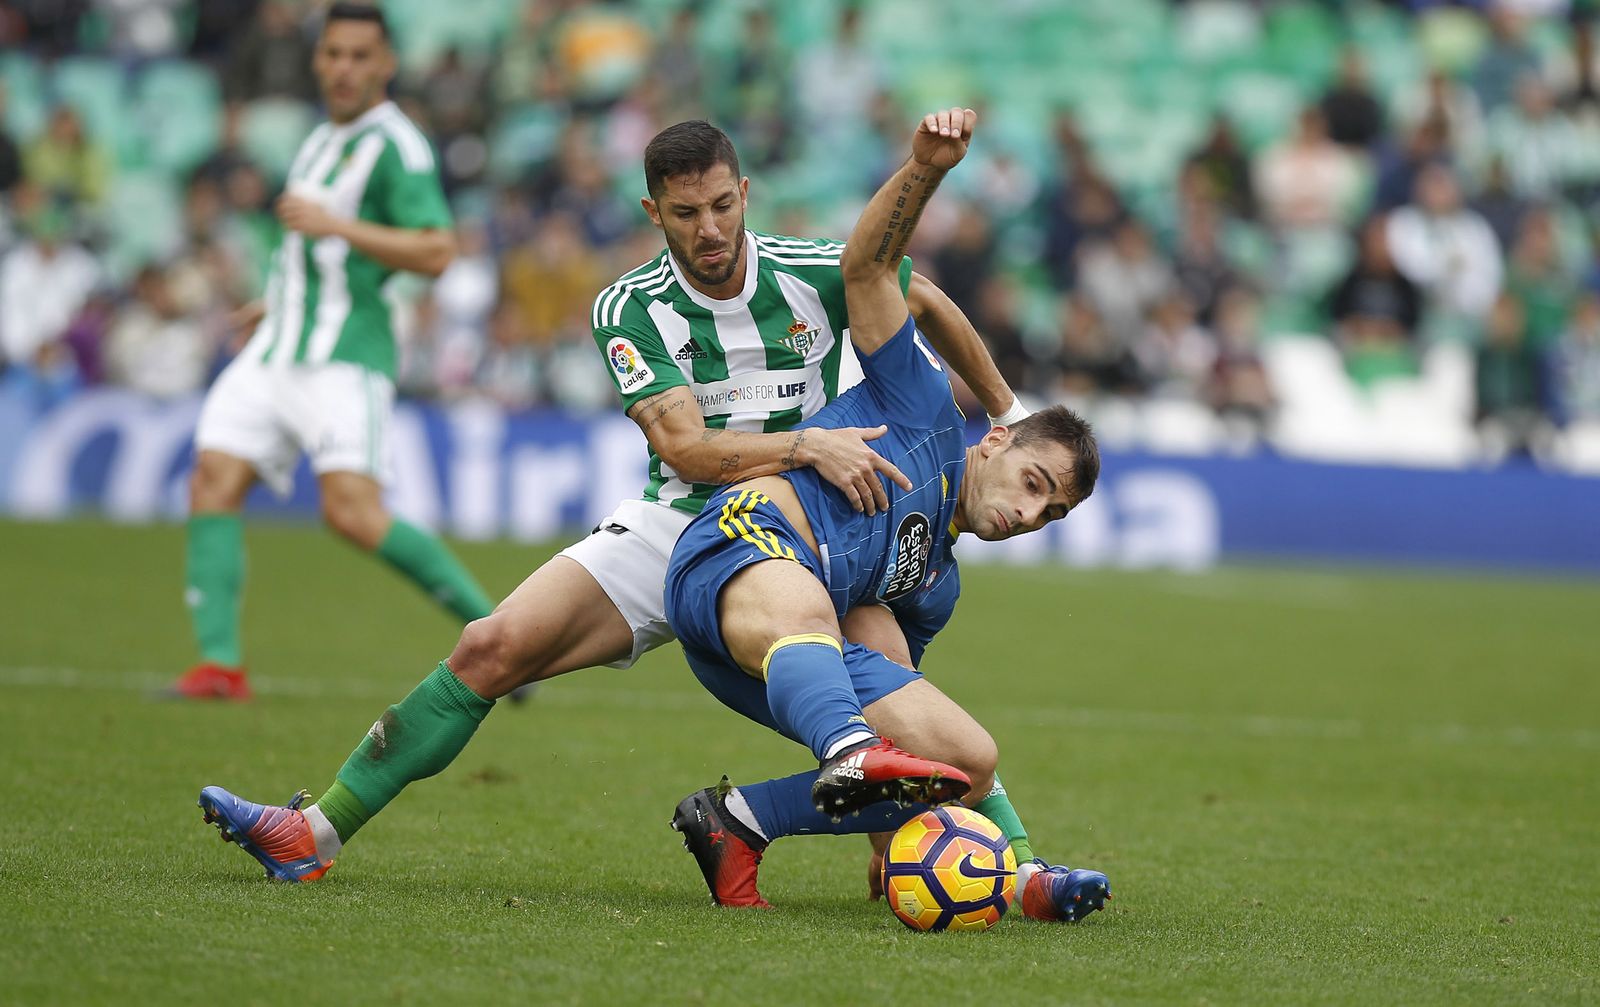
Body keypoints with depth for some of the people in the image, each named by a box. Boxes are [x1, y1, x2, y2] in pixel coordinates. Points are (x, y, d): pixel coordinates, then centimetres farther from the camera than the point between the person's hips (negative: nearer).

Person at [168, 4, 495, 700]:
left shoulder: (395, 146, -8)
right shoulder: (322, 141, 19)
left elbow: (436, 252, -19)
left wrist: (333, 226, -20)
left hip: (346, 359, -8)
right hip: (277, 353, 8)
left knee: (353, 512, -20)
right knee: (213, 485, -6)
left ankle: (492, 631, -8)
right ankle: (220, 665, -7)